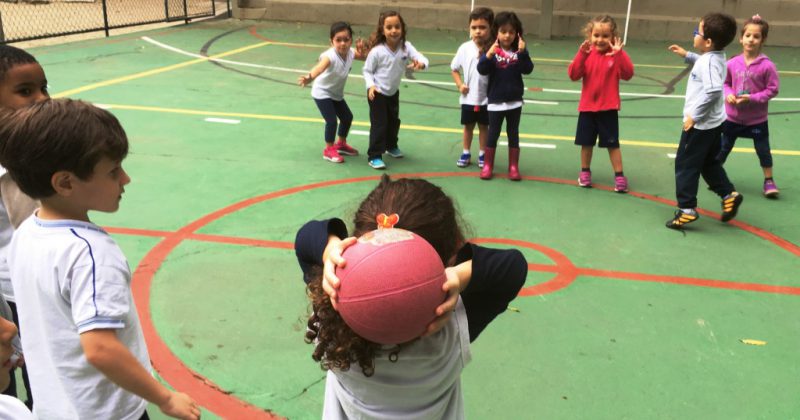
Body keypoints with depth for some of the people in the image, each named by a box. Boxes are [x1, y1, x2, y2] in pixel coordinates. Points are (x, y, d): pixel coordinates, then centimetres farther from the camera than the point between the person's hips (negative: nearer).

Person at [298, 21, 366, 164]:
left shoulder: (351, 52, -16)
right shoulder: (330, 55, -36)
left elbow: (364, 57, 3)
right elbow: (320, 67, -55)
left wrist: (362, 52, -23)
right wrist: (309, 77, -77)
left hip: (337, 93, 8)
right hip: (322, 92, -8)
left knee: (347, 117, 17)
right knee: (331, 120, -14)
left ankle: (341, 144, 40)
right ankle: (329, 150, 7)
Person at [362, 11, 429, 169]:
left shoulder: (406, 47, -15)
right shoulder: (377, 51, -24)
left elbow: (422, 58, -25)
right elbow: (367, 70, -11)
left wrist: (421, 64, -48)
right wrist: (371, 86, -26)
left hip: (393, 92, 5)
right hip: (377, 93, -5)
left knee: (394, 121, 21)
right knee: (379, 124, -7)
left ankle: (391, 146, 46)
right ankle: (374, 156, 2)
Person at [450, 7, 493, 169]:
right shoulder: (465, 48, -7)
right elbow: (455, 68, 5)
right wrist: (460, 85, -4)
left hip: (486, 98, -1)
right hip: (468, 98, 2)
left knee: (484, 127, 13)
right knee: (468, 126, 16)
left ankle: (482, 154, 28)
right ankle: (466, 154, 30)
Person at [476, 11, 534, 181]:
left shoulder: (519, 51, -2)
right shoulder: (492, 50, -7)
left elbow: (528, 69, -12)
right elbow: (482, 70, -16)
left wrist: (522, 52, -24)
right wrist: (489, 55, -32)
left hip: (514, 102, 2)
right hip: (495, 101, -2)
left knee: (513, 134, 10)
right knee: (493, 134, 7)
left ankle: (513, 167, 17)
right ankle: (487, 166, 18)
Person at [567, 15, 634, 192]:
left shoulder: (616, 54, -6)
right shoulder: (586, 54, -1)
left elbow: (627, 74, -19)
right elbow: (573, 75, -11)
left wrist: (619, 54, -28)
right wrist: (581, 54, -21)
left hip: (608, 108, -2)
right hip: (587, 106, 2)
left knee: (612, 143, 3)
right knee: (586, 142, 12)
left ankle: (619, 175, 13)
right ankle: (585, 172, 28)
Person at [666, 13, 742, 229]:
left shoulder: (709, 62, -23)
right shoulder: (715, 57, 6)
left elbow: (713, 91, -34)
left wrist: (694, 116, -27)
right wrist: (686, 55, 27)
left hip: (700, 124, -10)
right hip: (712, 123, 10)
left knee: (685, 165, 0)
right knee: (709, 163, 23)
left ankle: (687, 209, 4)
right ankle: (729, 195, 24)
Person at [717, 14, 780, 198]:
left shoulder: (767, 66, -15)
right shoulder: (732, 63, -8)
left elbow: (772, 90, -11)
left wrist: (752, 98, -22)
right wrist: (728, 94, -14)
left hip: (757, 119, -2)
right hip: (732, 117, 2)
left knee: (763, 150, 8)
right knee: (723, 148, 14)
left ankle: (769, 180, 23)